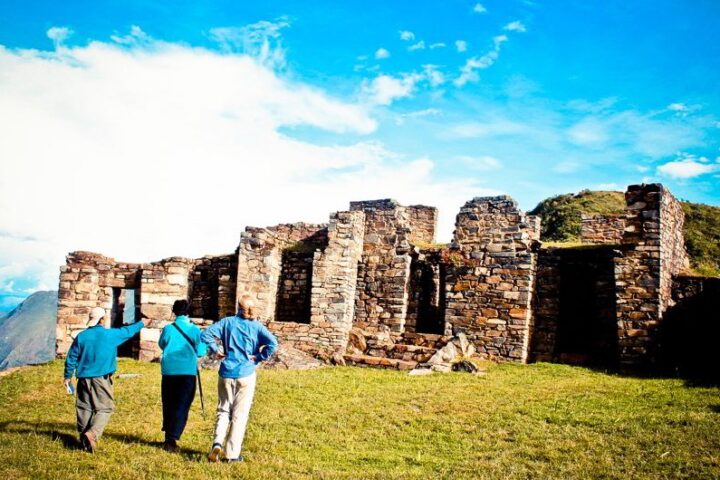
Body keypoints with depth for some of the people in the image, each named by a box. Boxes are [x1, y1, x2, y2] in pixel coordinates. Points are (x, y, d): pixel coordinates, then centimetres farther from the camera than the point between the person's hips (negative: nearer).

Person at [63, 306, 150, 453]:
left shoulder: (81, 336, 3)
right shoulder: (111, 334, -4)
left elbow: (71, 357, 7)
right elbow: (128, 331, 13)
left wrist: (68, 376, 17)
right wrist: (141, 323, 31)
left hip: (84, 378, 4)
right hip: (102, 378, -4)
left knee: (84, 408, 11)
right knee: (104, 408, 1)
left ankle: (84, 438, 15)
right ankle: (92, 433, -20)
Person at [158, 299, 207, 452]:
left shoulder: (168, 329, -2)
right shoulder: (195, 330, -5)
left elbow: (162, 344, 14)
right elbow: (201, 351, 0)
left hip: (169, 371, 2)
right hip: (188, 372, -2)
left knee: (168, 405, 16)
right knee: (182, 406, 2)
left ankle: (168, 436, 26)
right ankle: (172, 439, -7)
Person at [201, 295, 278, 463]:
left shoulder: (228, 322, 0)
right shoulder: (256, 326, -4)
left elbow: (205, 334, -6)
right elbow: (273, 344, -16)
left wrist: (215, 350, 5)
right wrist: (259, 357, -5)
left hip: (226, 373, 2)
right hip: (246, 374, -1)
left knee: (224, 410, 15)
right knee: (240, 414, 7)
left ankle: (217, 443, -5)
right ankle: (232, 453, 9)